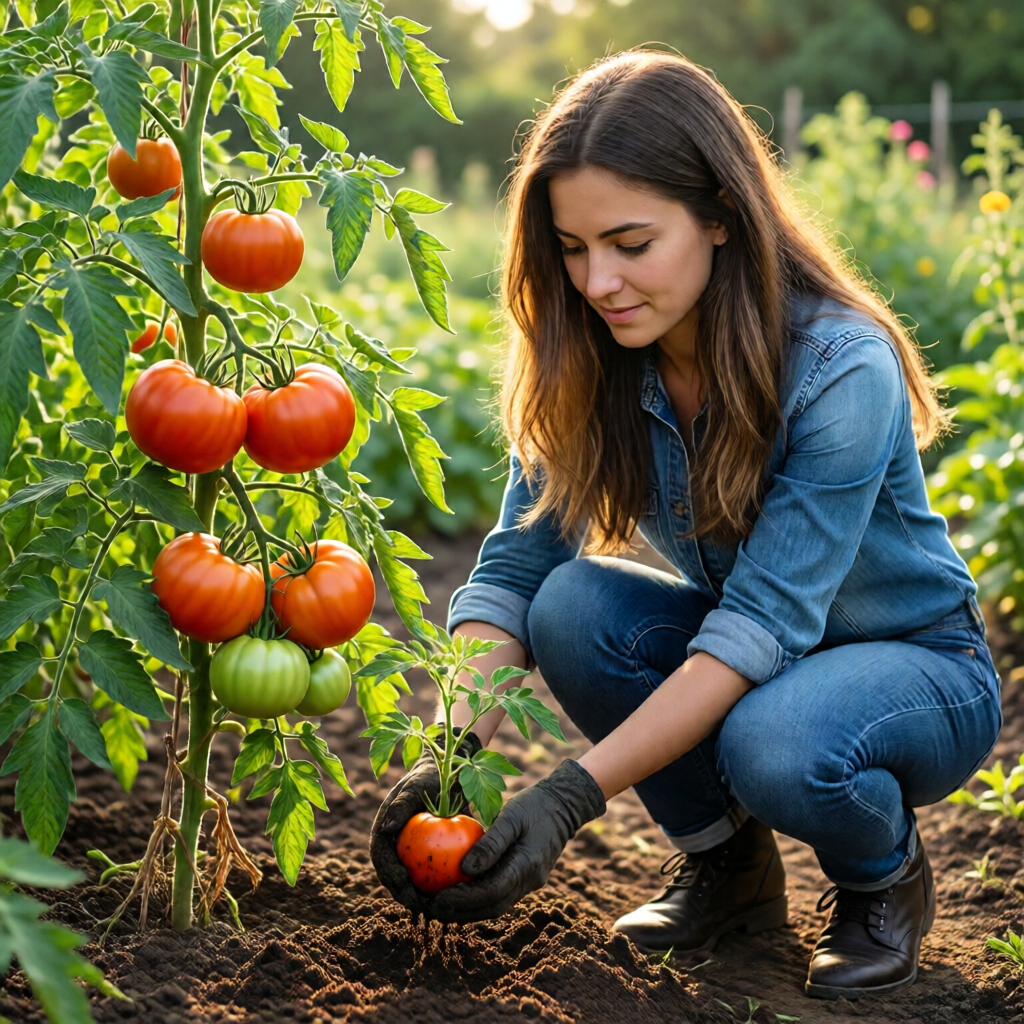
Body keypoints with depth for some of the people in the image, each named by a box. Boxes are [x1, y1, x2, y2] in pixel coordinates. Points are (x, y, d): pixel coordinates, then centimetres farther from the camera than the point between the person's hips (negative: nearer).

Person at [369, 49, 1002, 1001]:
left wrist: (572, 794, -41)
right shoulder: (590, 370, -13)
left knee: (772, 742, -37)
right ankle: (724, 857, 0)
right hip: (745, 655, 5)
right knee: (573, 606, -24)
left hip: (922, 671, -5)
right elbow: (511, 568, -15)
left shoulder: (841, 371, -30)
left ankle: (886, 877, 0)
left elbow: (766, 621, -34)